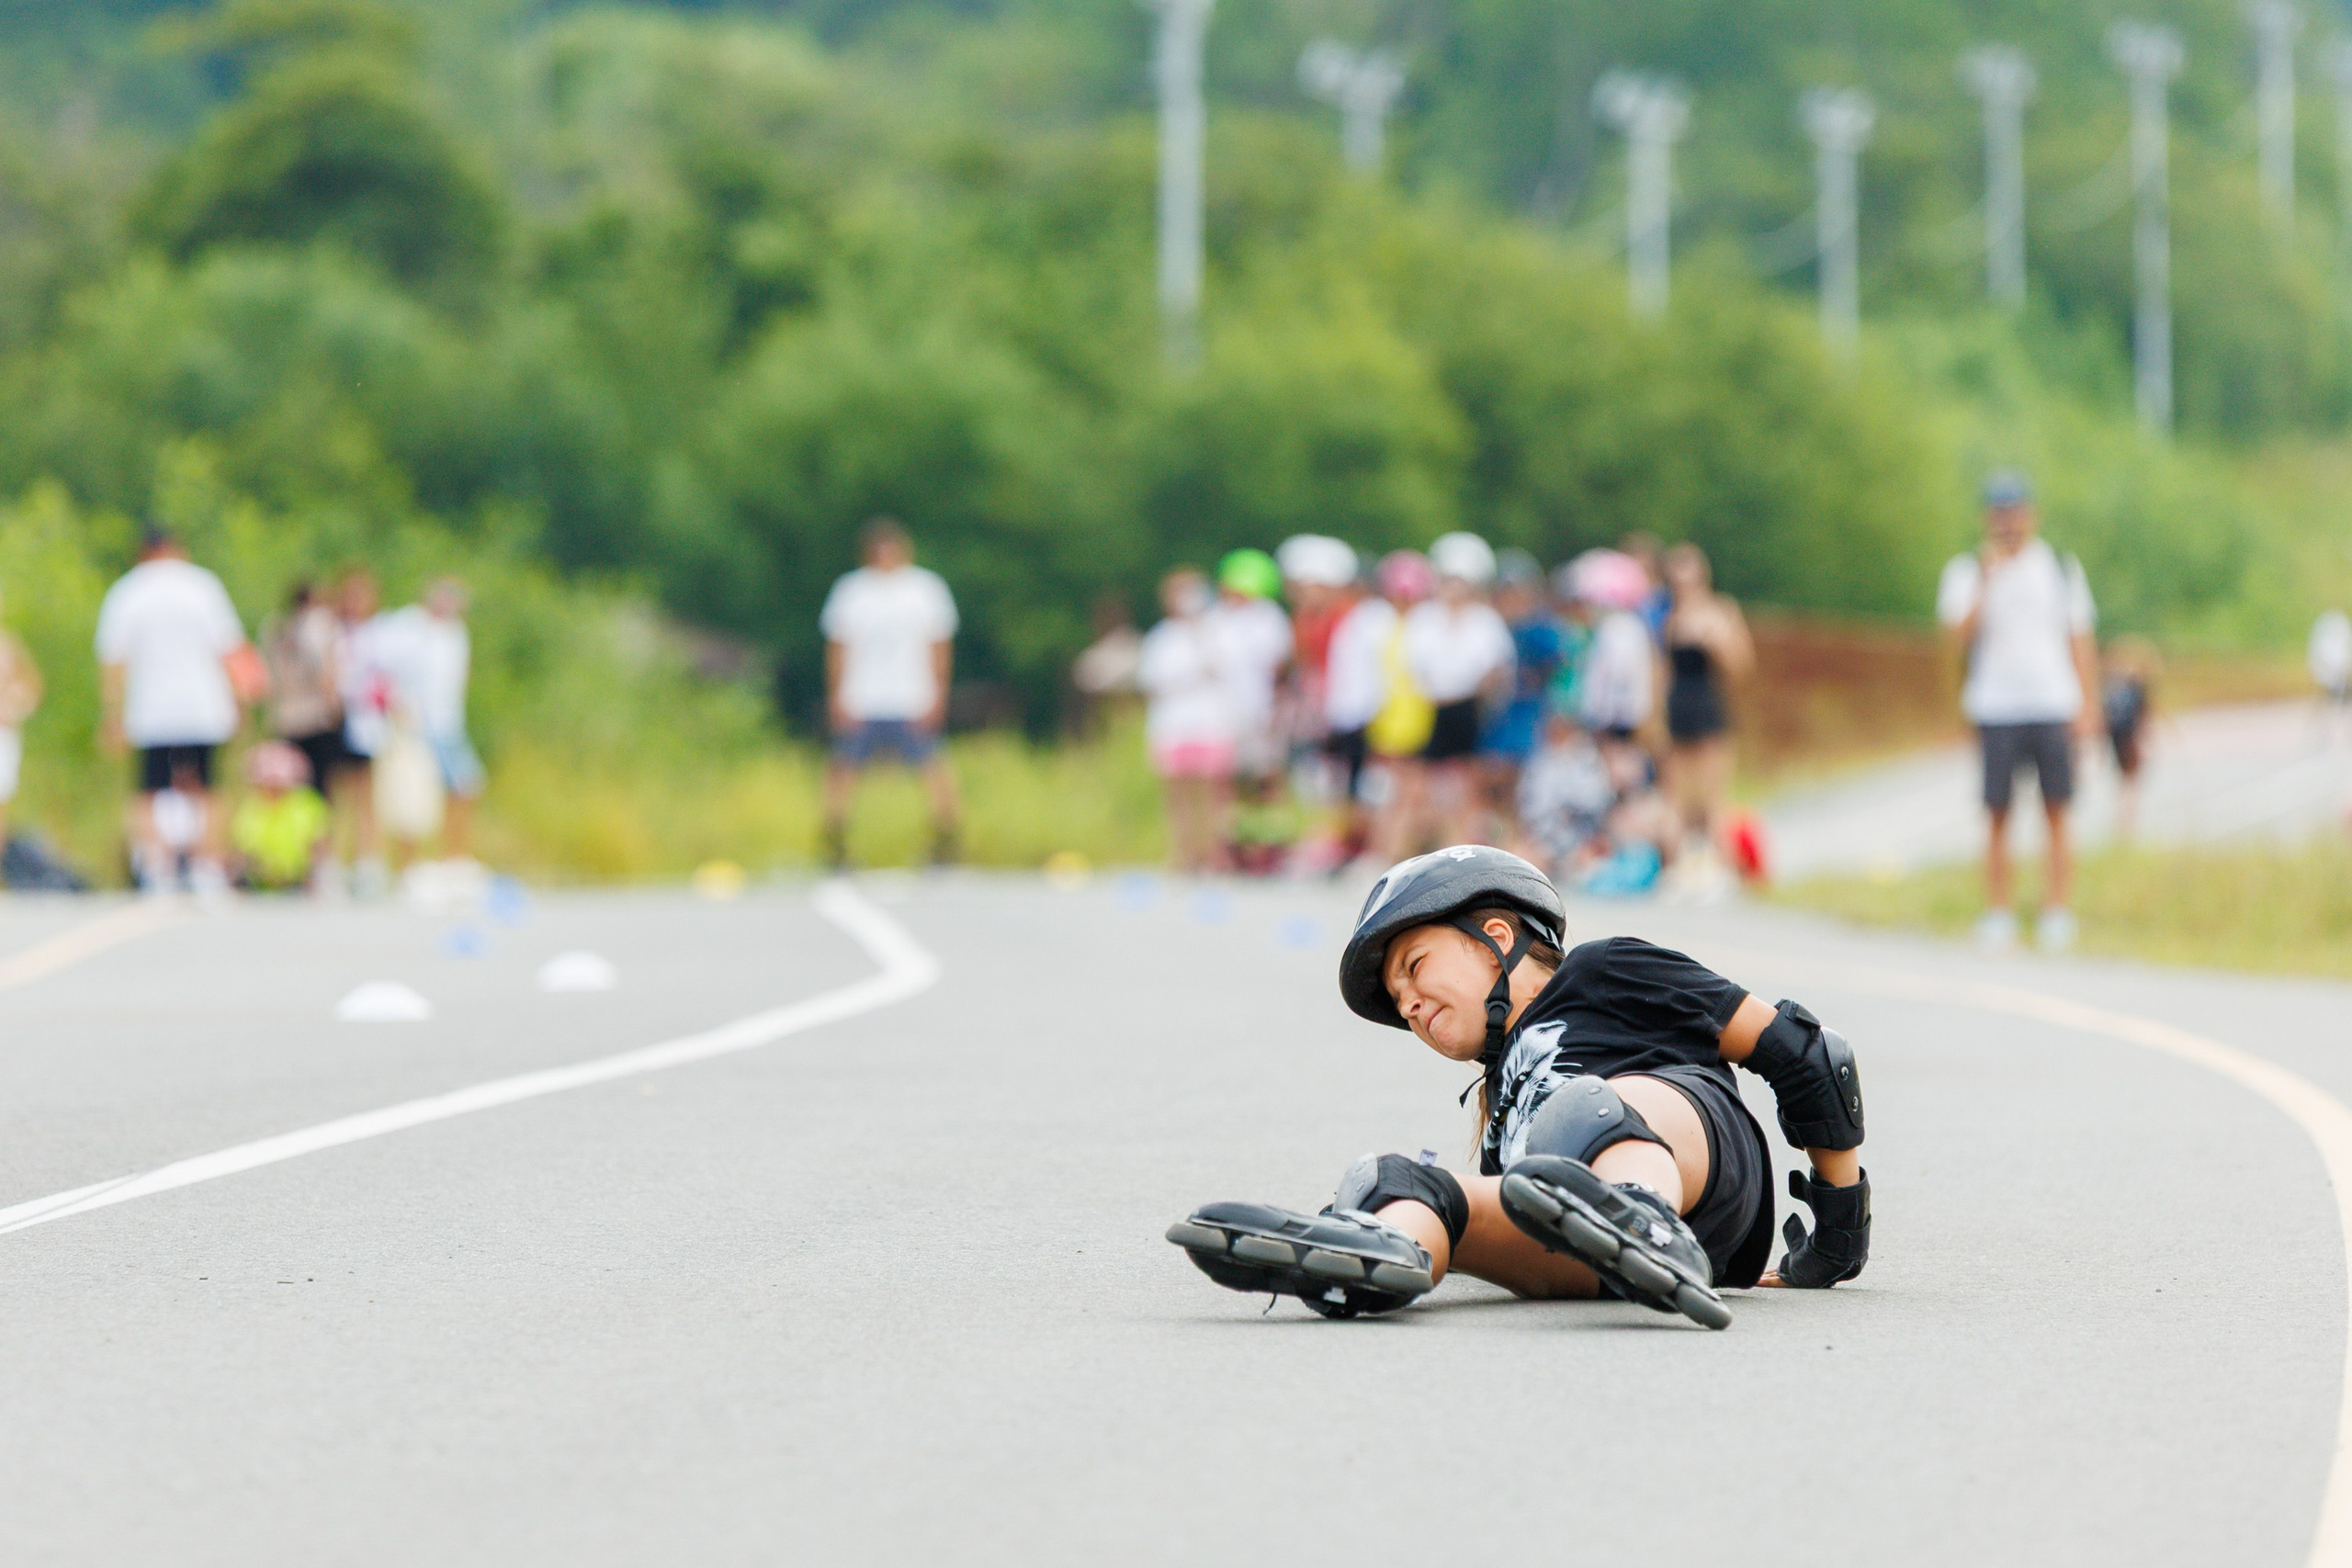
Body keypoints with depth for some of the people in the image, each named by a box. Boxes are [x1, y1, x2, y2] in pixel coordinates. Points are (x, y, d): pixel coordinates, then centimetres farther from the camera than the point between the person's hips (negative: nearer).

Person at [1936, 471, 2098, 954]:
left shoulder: (2062, 569, 13)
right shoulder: (1967, 571, 7)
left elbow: (2079, 639, 13)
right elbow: (1961, 633, -8)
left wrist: (2086, 705, 5)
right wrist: (1985, 582, -16)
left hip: (2054, 708, 1)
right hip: (1996, 710, -1)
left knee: (2056, 812, -3)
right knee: (1997, 814, -3)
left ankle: (2057, 912, 0)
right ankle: (1997, 914, 2)